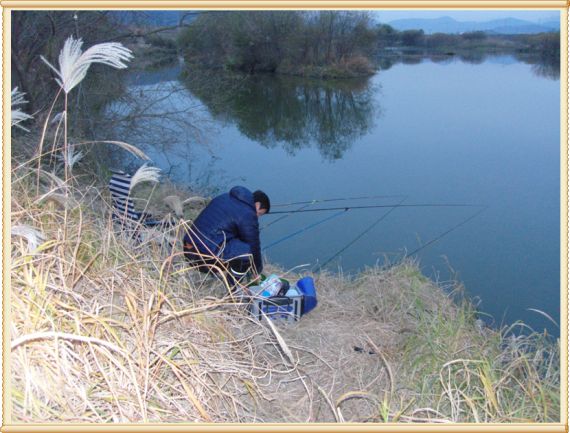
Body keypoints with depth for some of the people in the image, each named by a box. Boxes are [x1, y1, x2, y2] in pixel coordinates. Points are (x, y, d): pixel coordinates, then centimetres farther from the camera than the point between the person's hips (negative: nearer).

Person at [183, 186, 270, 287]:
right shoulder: (247, 215, -10)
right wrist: (257, 272, 17)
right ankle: (232, 289, 3)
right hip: (205, 256, -9)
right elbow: (254, 245, 0)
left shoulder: (225, 197, 18)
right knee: (249, 250, -9)